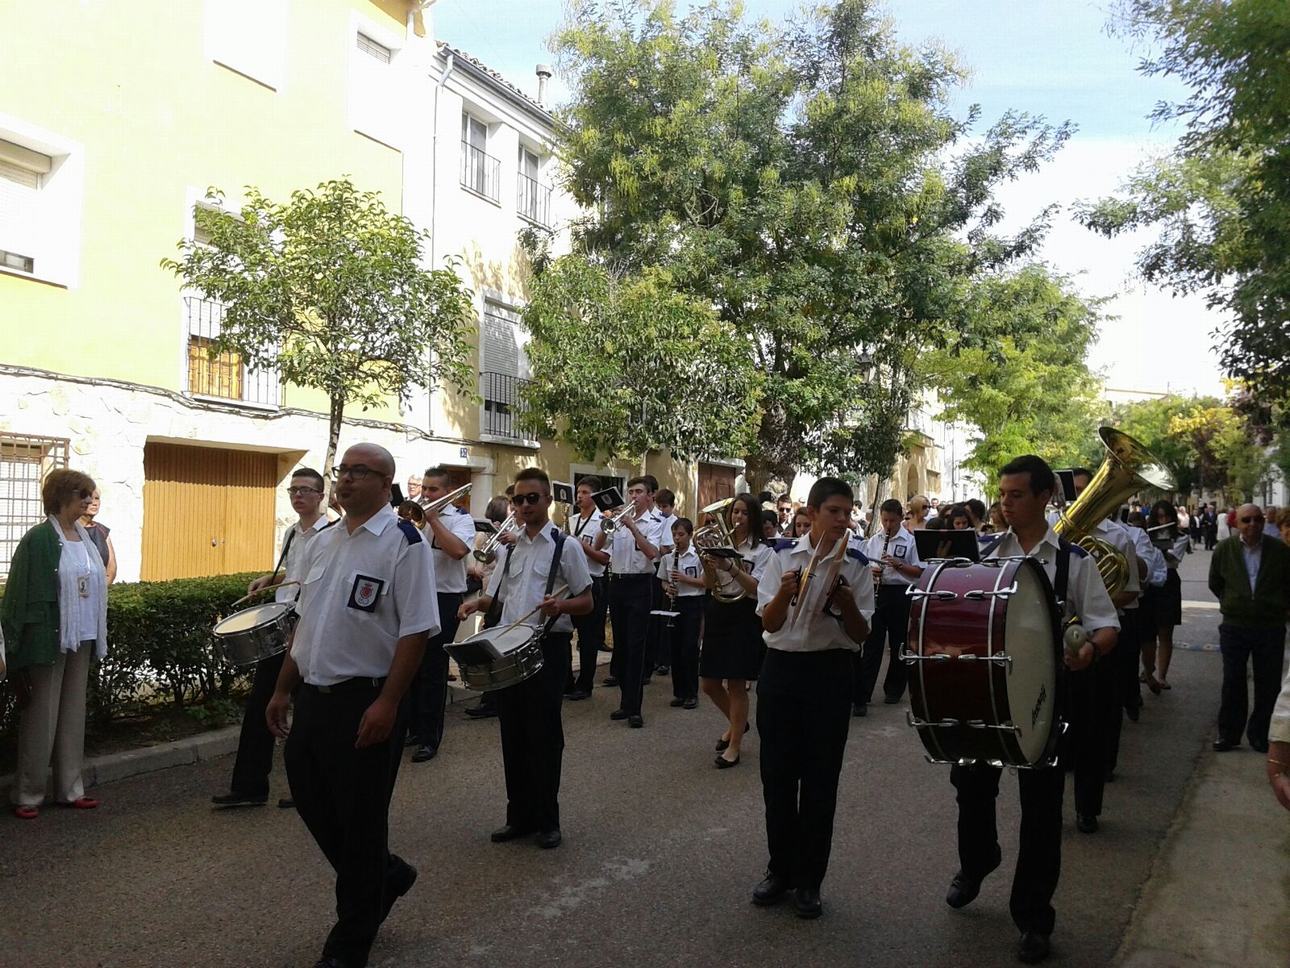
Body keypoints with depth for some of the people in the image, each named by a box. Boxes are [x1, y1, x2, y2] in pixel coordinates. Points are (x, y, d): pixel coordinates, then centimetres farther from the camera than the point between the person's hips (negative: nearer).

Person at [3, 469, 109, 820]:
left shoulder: (86, 538, 9)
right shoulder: (39, 539, -10)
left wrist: (97, 639, 12)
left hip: (81, 640, 6)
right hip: (49, 639, -6)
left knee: (73, 713, 12)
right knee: (41, 716, 2)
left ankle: (69, 789, 21)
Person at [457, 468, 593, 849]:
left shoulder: (566, 546, -3)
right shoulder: (510, 548, 14)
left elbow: (587, 603, -4)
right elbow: (496, 596, 20)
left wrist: (559, 606, -25)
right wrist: (476, 603, -3)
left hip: (548, 646, -5)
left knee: (544, 734, 1)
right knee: (512, 732, 10)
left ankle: (547, 820, 14)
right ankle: (520, 815, 23)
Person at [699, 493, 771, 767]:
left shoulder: (762, 550, -3)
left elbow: (757, 589, -15)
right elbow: (710, 586, 2)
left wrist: (731, 567, -26)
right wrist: (708, 565, -18)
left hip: (744, 616, -5)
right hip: (717, 613, 5)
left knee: (736, 685, -2)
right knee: (709, 684, 9)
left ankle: (734, 746, 11)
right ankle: (736, 722, 35)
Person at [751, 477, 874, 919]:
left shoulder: (856, 565, -1)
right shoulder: (782, 555, 0)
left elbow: (860, 634, -2)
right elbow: (769, 623, -3)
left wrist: (846, 601, -21)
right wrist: (784, 592, -23)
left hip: (830, 673, -1)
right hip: (782, 668, 1)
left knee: (820, 779, 7)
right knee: (777, 774, 9)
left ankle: (809, 879, 22)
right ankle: (780, 869, 27)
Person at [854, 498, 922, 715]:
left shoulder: (909, 541, -1)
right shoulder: (873, 541, 8)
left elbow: (918, 572, -3)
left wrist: (899, 564, -17)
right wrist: (871, 571, -10)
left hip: (900, 594, -2)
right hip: (877, 592, 2)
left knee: (898, 644, 9)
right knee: (872, 644, -2)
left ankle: (894, 689, 27)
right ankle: (861, 697, -6)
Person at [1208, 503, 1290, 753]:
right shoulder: (1224, 549, -2)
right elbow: (1215, 583, 11)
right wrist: (1231, 604, 9)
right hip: (1234, 626, 0)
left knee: (1268, 684, 7)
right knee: (1232, 682, 6)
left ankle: (1260, 734, 20)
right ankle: (1229, 733, 15)